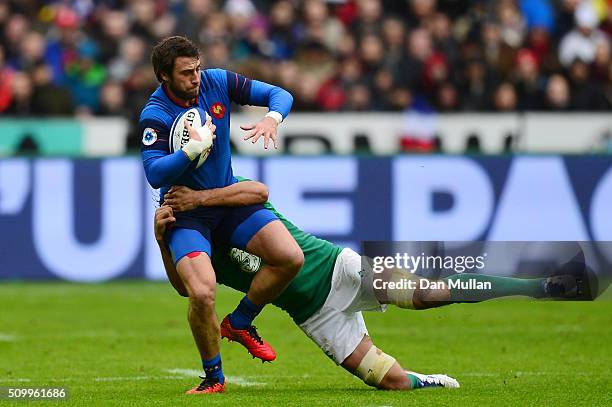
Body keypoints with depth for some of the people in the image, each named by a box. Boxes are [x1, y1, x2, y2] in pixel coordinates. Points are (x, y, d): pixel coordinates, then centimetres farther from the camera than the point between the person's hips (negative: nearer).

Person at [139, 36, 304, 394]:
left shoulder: (218, 82, -4)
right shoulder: (155, 115, -16)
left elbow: (280, 95, -1)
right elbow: (155, 174, -25)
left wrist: (272, 119, -22)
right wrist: (193, 148, -35)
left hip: (228, 198, 5)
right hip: (185, 211, -5)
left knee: (291, 258, -15)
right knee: (203, 294, -26)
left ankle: (239, 323, 11)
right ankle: (214, 377, 0)